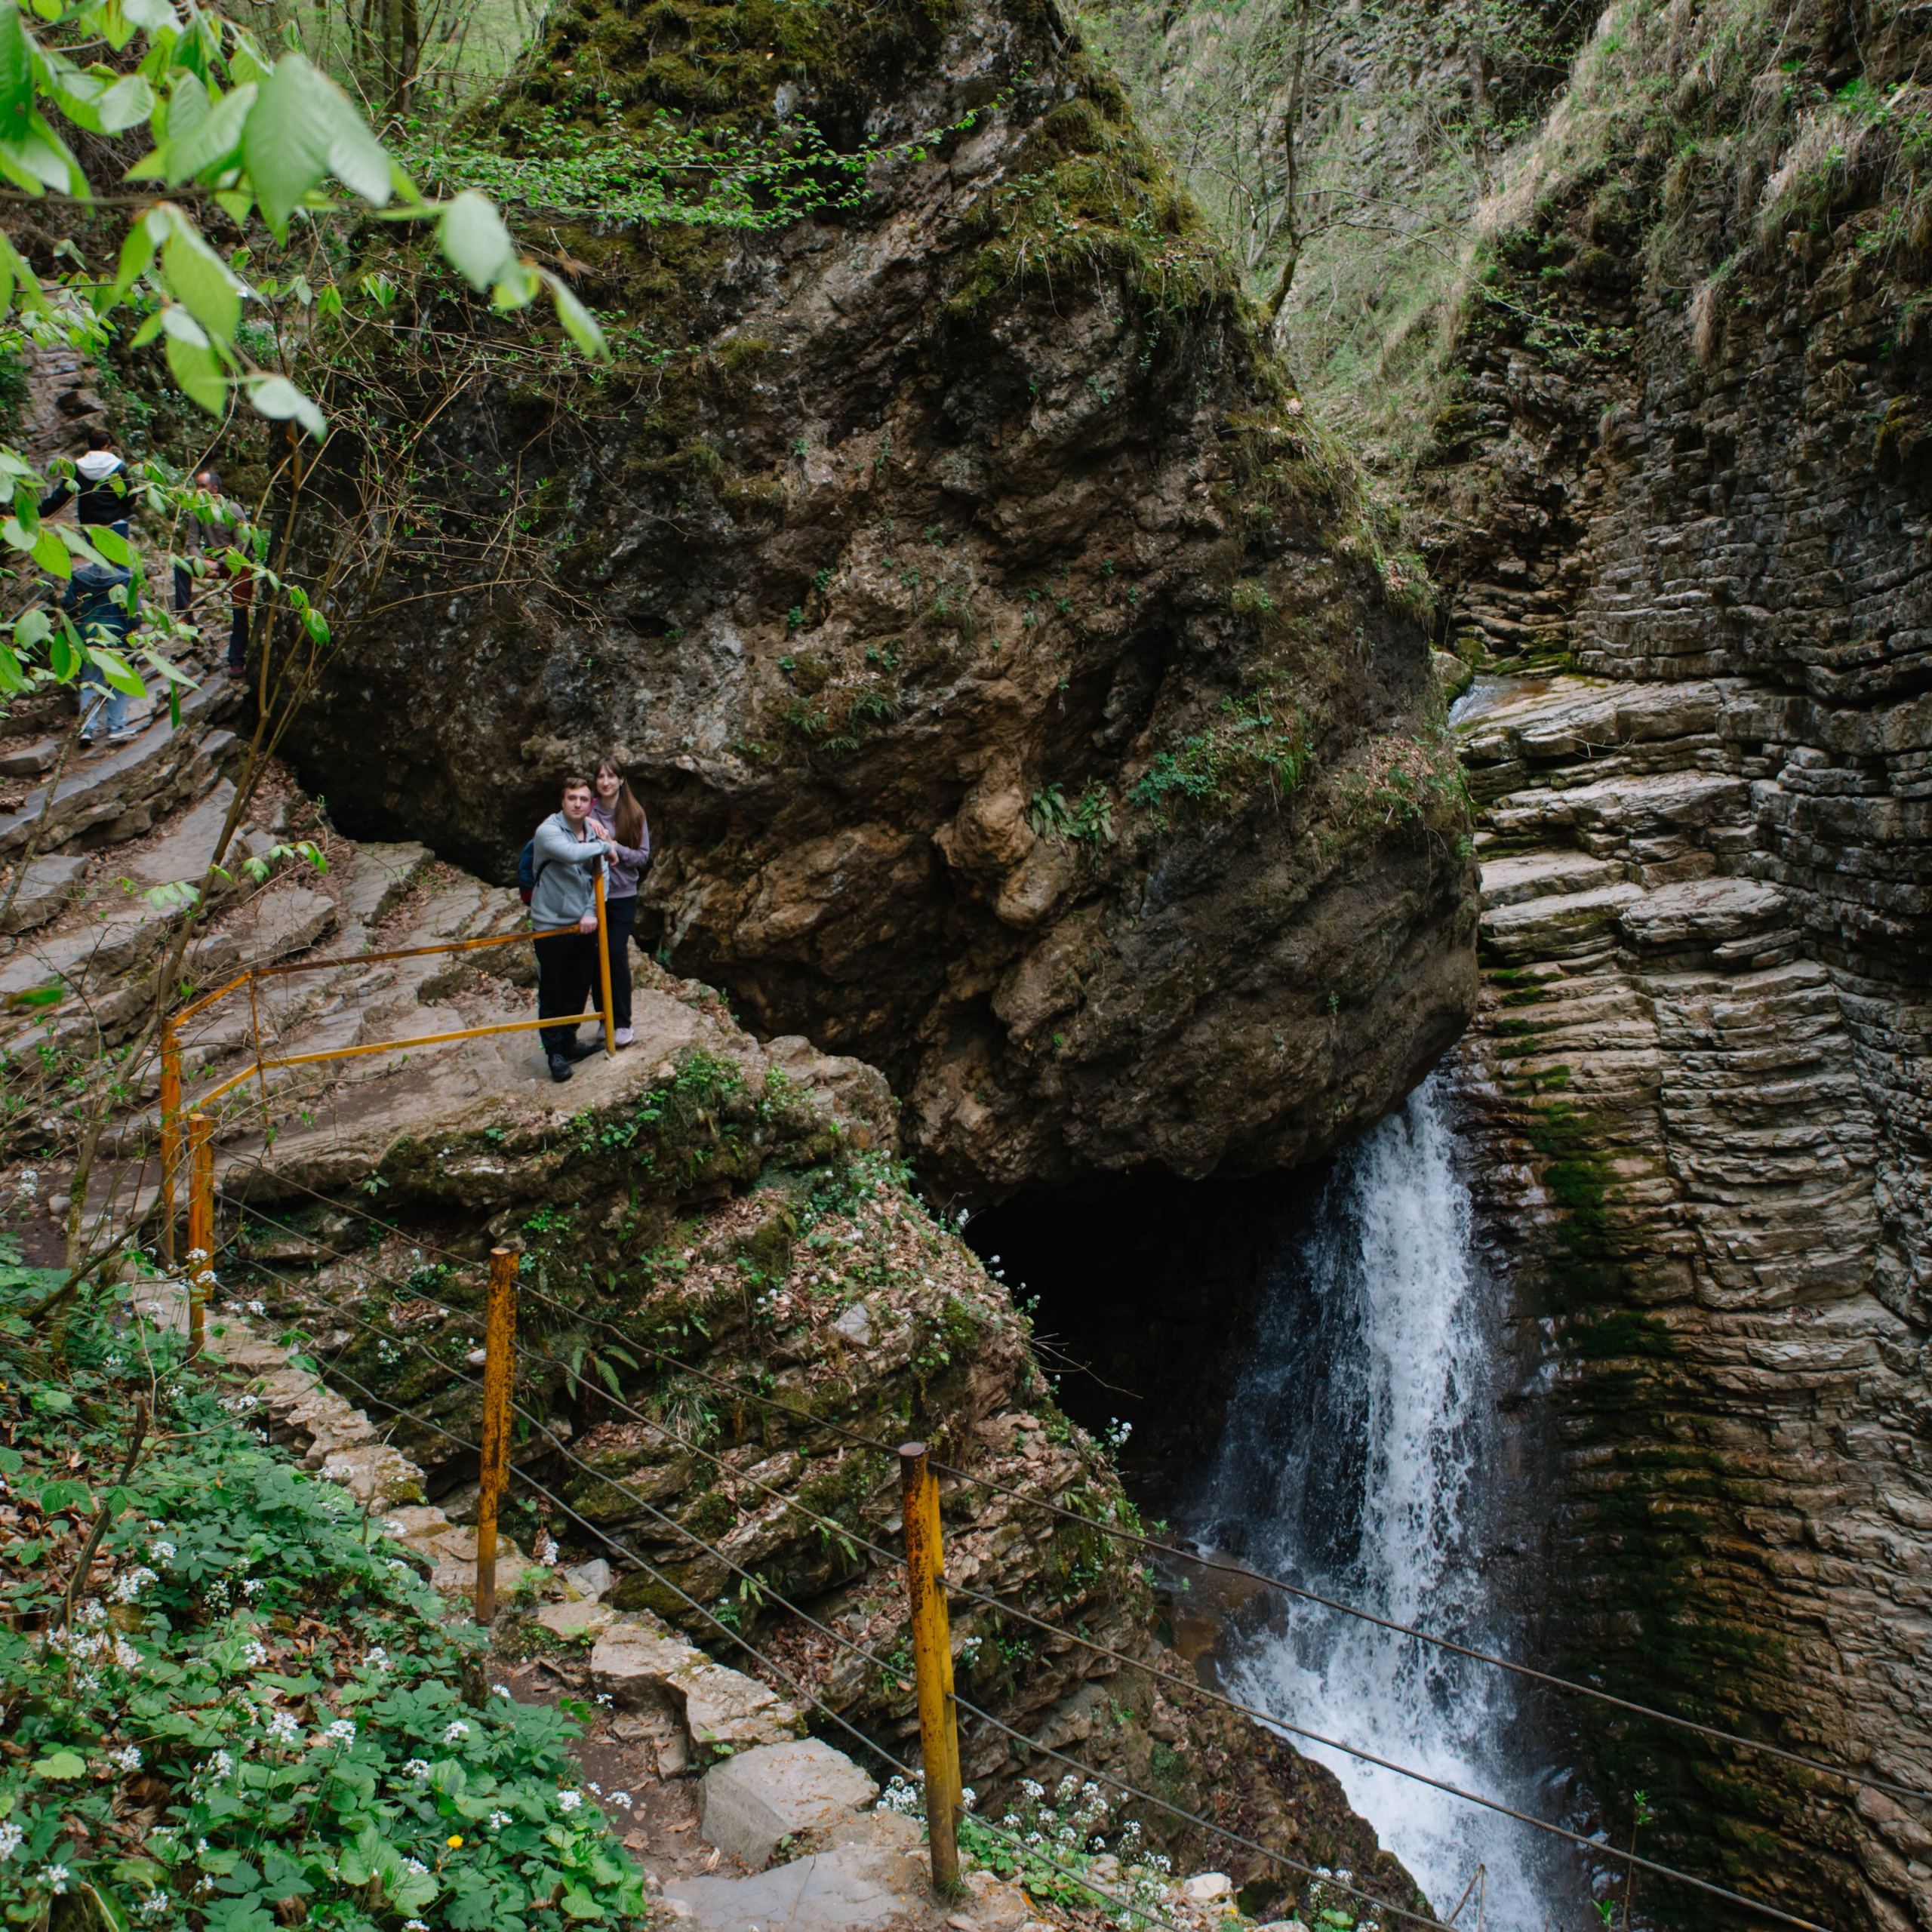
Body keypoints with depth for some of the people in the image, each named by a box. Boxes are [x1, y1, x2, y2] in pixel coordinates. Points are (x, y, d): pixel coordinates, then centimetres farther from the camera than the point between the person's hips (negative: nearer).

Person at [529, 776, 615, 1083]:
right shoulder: (548, 831, -14)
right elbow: (571, 853, -33)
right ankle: (554, 1052, 13)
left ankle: (569, 1043, 30)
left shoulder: (594, 833, 6)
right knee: (552, 994, 3)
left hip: (585, 924, 6)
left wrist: (591, 913, -10)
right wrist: (604, 846, -17)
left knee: (579, 990, 14)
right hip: (552, 926, -6)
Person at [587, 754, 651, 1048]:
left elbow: (643, 856, -3)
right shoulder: (589, 812, -1)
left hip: (623, 895, -1)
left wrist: (616, 848, -18)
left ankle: (623, 1022, 7)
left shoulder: (634, 814, -2)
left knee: (617, 954, -3)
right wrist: (588, 824, -24)